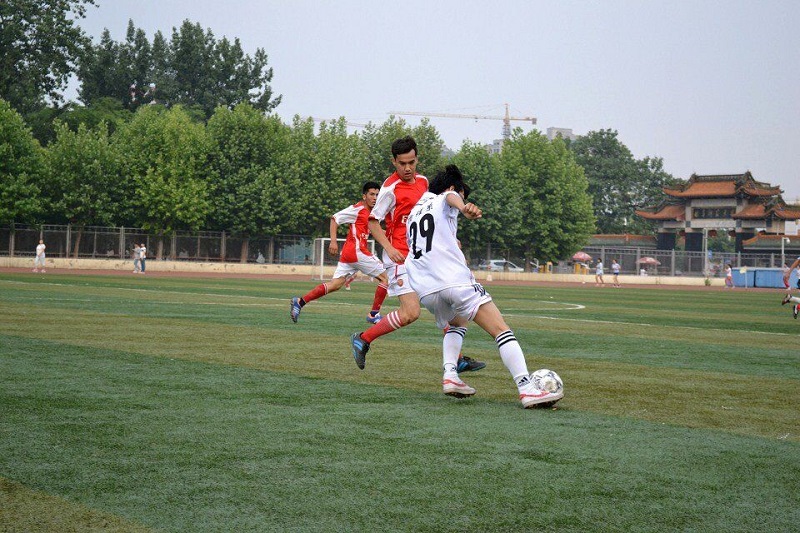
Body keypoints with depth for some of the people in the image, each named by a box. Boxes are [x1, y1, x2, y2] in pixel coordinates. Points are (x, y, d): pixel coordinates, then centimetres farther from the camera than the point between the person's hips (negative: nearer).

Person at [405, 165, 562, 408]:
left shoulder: (414, 212, 31)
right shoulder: (442, 200, 11)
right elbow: (451, 197, -16)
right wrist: (464, 208, -40)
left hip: (425, 290, 7)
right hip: (455, 280, -7)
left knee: (456, 324, 34)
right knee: (502, 331, -8)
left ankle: (450, 376, 10)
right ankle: (527, 389, -24)